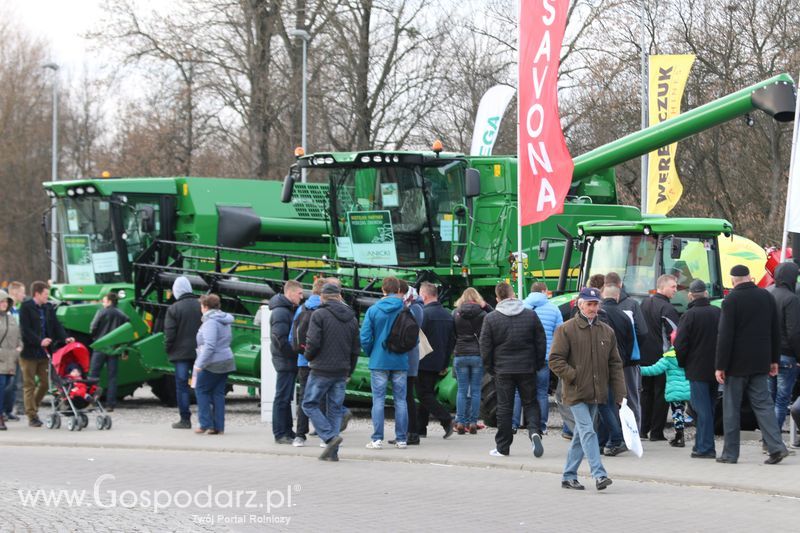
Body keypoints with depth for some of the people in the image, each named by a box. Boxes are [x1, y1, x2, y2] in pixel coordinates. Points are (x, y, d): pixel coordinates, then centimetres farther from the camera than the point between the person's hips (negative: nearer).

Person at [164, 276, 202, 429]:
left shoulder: (174, 309, -9)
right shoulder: (201, 305, 2)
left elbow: (169, 333, -10)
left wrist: (168, 349, 4)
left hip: (181, 352, -3)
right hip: (200, 352, 3)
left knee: (182, 385, 2)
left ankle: (185, 419, 1)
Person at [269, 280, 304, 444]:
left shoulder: (290, 310, 17)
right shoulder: (280, 312, -15)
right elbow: (281, 339, -21)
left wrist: (296, 354, 7)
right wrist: (296, 354, -16)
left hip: (290, 361, 10)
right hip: (285, 361, -10)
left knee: (287, 397, 14)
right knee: (282, 398, -6)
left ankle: (287, 431, 20)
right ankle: (280, 434, -3)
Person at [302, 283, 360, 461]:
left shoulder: (319, 315, -9)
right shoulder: (352, 318, 10)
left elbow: (313, 342, -15)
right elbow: (356, 348, 13)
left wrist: (309, 356, 6)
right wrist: (349, 371, 20)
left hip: (321, 370, -6)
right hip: (342, 371, 6)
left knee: (310, 404, 5)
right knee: (335, 409, 9)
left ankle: (330, 437, -12)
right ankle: (332, 451, 6)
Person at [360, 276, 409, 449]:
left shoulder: (373, 310, -4)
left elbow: (365, 338, -6)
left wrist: (371, 354, 10)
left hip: (379, 362, -1)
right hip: (401, 362, 1)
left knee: (378, 400, 2)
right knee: (400, 400, 8)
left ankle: (377, 439, -1)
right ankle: (401, 439, 10)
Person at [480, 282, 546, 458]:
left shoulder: (491, 318, -4)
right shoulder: (531, 315, 0)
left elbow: (485, 347, -2)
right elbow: (541, 342, 4)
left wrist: (489, 368, 8)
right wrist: (539, 364, 13)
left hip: (503, 370, -1)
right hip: (527, 369, 1)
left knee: (504, 407, 5)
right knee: (530, 403, 11)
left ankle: (503, 447, 8)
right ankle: (534, 430, -15)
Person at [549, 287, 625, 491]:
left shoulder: (607, 331, 10)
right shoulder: (566, 329, -5)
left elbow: (615, 365, 11)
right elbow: (555, 360, -6)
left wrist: (620, 394, 5)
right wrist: (573, 377, -15)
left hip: (595, 394, 5)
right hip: (576, 393, -5)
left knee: (581, 435, 12)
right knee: (588, 432, -14)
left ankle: (569, 476, 20)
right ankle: (599, 475, -19)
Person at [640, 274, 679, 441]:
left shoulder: (645, 304, 10)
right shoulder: (666, 308, -15)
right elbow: (676, 334, -17)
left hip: (643, 356, 7)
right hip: (661, 356, -7)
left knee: (646, 392, 15)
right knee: (661, 393, -1)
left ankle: (643, 429, 15)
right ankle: (656, 432, -1)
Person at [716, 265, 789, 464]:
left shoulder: (731, 300, -12)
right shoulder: (767, 297, 6)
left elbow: (725, 336, -14)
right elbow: (776, 332, 11)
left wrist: (720, 366, -11)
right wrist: (774, 360, 18)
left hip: (737, 364, -5)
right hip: (760, 363, 5)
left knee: (731, 408, 4)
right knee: (763, 404, 7)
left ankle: (730, 453, 7)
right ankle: (776, 446, -8)